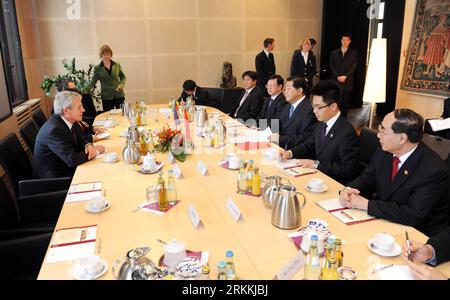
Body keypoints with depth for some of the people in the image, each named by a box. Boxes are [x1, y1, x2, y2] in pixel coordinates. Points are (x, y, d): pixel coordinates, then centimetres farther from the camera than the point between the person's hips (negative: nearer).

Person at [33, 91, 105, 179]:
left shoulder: (66, 121, -3)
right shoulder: (54, 129, -27)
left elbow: (80, 141, 11)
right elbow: (72, 159, -29)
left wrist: (89, 145, -12)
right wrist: (96, 150, -16)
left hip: (65, 167, 7)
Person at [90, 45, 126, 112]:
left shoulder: (117, 65, 5)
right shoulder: (97, 68, 2)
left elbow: (123, 77, 15)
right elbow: (93, 81, 0)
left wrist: (121, 85, -4)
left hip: (119, 95, 1)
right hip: (106, 97, -1)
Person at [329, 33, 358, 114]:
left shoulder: (353, 53, 9)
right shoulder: (334, 52, 12)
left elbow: (353, 67, 0)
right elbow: (331, 66, 5)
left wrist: (345, 76, -14)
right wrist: (338, 76, -9)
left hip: (347, 82, -1)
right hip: (335, 81, 1)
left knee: (346, 103, -1)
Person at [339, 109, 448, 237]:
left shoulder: (433, 170, -24)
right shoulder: (384, 151, -5)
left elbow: (413, 215, -27)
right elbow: (368, 178, 7)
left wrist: (367, 204, -25)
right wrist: (348, 190, -15)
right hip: (381, 220, 6)